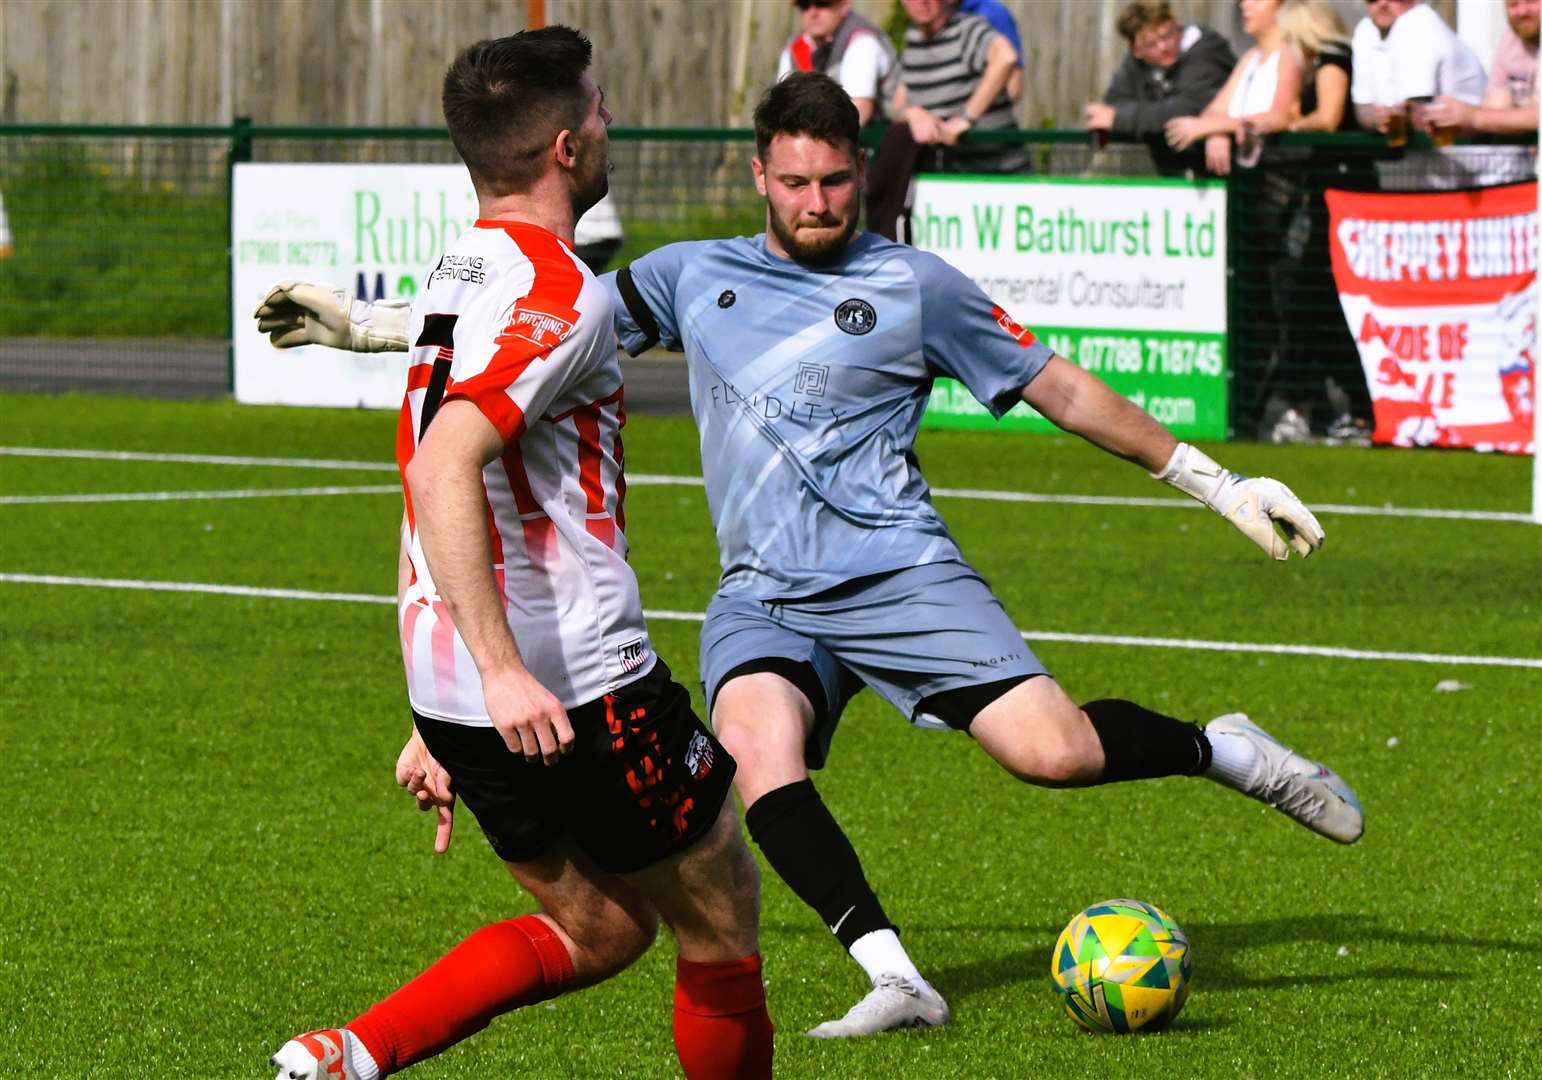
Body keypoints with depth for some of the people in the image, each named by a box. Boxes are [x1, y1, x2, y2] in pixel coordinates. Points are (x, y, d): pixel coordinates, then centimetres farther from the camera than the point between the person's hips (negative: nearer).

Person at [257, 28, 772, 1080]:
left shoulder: (457, 275, 16)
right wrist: (502, 670, -32)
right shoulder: (559, 293, -15)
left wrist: (434, 723, 25)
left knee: (599, 928, 20)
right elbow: (445, 468, -28)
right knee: (720, 916, 9)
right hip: (575, 688, -9)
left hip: (460, 702, 9)